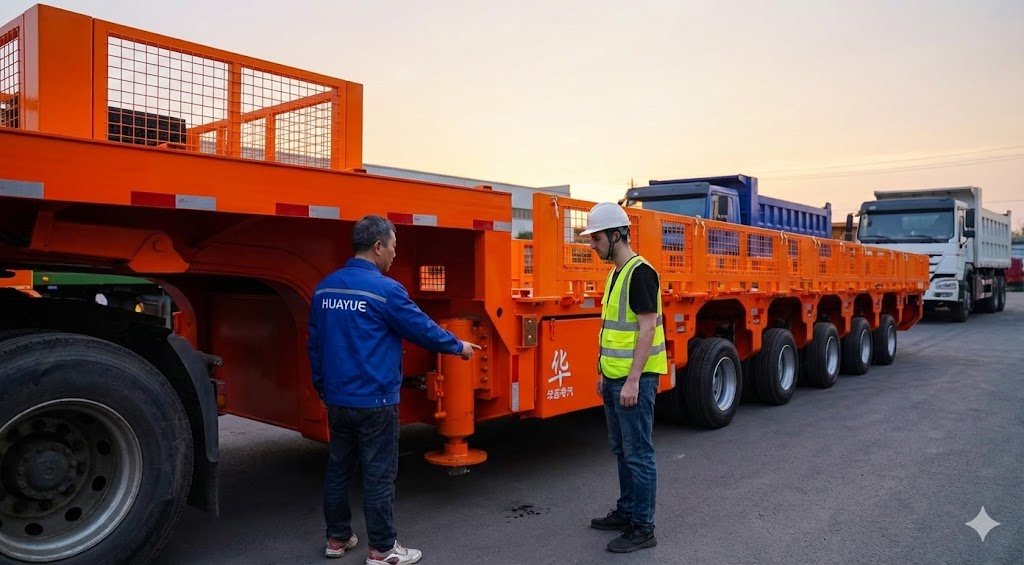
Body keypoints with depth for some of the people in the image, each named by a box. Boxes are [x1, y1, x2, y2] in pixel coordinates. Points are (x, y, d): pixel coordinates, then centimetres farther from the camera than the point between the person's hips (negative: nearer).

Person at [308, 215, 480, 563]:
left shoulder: (325, 288, 6)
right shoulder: (385, 289, -16)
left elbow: (315, 344, 12)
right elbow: (422, 328, -8)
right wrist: (458, 347, 9)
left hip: (337, 399, 7)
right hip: (374, 401, -7)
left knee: (338, 469, 17)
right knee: (379, 475, 3)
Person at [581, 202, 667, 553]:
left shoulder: (639, 272, -15)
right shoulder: (615, 274, 14)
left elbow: (647, 328, -20)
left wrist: (633, 379, -22)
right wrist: (604, 372, 20)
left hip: (635, 379, -10)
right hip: (614, 379, 10)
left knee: (638, 453, -1)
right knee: (621, 450, 18)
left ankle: (643, 528, 9)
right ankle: (627, 511, 31)